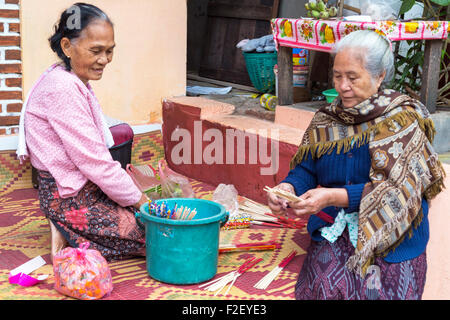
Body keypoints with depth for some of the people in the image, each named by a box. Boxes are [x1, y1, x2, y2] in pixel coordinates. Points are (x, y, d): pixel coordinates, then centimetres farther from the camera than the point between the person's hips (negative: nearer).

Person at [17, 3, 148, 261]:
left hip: (85, 189, 10)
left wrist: (137, 196, 5)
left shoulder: (74, 83, 10)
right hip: (72, 199, -10)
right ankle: (73, 238, -2)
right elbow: (96, 163, -23)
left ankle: (68, 232, 9)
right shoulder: (62, 89, -22)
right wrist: (139, 200, -12)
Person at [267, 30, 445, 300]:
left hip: (393, 239, -3)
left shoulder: (403, 120, -7)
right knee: (327, 285, -15)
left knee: (374, 289, -18)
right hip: (334, 232, 3)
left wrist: (334, 197, -24)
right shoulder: (327, 118, 7)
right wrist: (288, 187, -16)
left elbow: (399, 190, -15)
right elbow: (306, 169, 8)